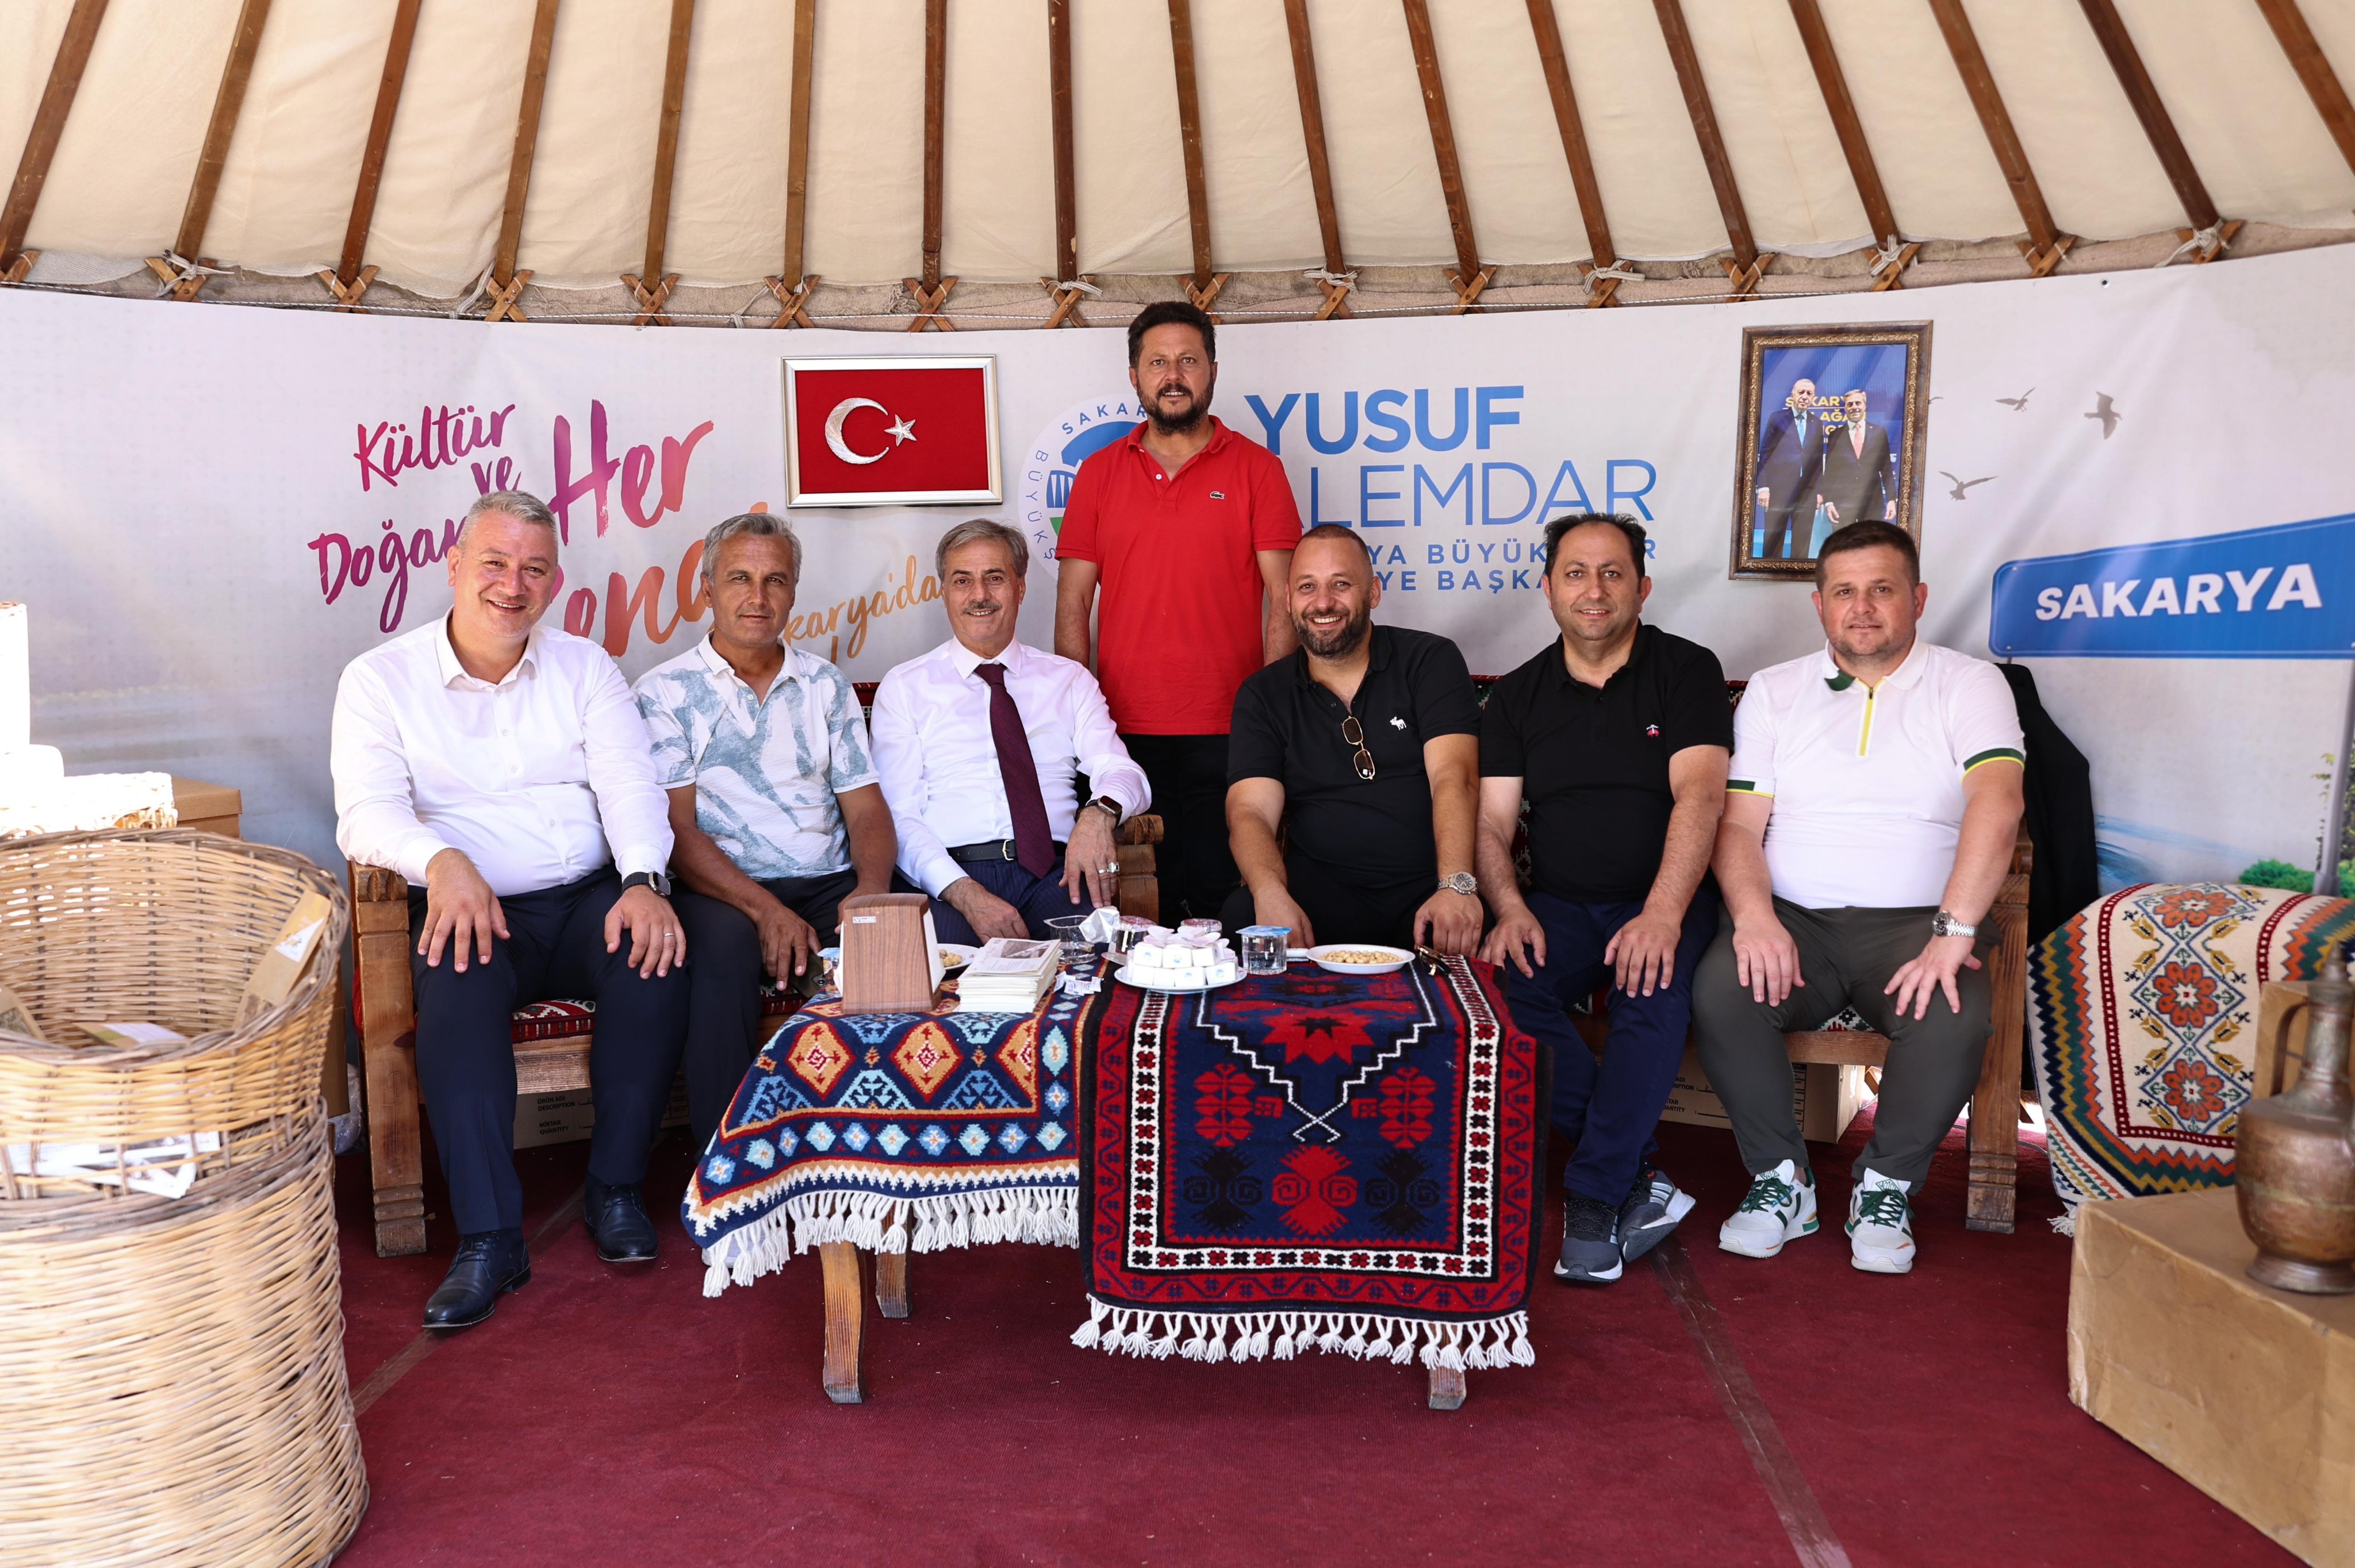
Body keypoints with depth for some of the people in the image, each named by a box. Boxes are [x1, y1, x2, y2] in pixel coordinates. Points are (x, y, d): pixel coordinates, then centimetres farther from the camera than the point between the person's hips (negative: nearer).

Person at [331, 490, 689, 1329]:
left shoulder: (585, 668, 11)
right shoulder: (381, 678, 4)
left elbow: (630, 784, -1)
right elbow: (368, 812, -8)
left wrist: (645, 881, -22)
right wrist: (442, 861, -31)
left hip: (588, 899, 2)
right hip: (470, 909, -2)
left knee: (655, 955, -29)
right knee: (459, 985, -34)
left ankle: (616, 1188, -13)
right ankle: (489, 1238, -30)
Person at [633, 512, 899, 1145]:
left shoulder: (826, 685, 18)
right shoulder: (667, 691, 6)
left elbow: (866, 807, 11)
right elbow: (676, 829, -3)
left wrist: (872, 888, -12)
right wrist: (763, 909, -19)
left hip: (832, 887, 3)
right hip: (725, 892, -3)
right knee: (721, 947, -38)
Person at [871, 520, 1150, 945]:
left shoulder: (1069, 678, 19)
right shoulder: (904, 687, 13)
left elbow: (1124, 773, 7)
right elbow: (899, 818, 3)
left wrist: (1099, 811, -19)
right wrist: (965, 893, -16)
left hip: (1053, 873, 2)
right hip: (951, 874, -2)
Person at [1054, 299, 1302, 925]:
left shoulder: (1256, 468, 5)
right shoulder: (1099, 472, 11)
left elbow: (1283, 600, 1)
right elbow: (1072, 602, 10)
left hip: (1228, 733, -2)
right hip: (1123, 734, 2)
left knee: (1224, 904, 0)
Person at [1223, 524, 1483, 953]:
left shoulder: (1431, 661, 6)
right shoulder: (1262, 695, 11)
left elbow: (1454, 778, -8)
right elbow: (1250, 811, -2)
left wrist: (1456, 886, -27)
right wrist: (1271, 894, -26)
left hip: (1429, 887, -1)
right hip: (1320, 891, 1)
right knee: (1239, 923, -31)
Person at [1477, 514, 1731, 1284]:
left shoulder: (1687, 671, 2)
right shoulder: (1518, 695, 12)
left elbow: (1698, 798, -12)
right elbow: (1491, 822, 6)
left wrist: (1663, 915, -27)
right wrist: (1510, 909, -16)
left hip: (1664, 903, -2)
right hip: (1560, 906, 3)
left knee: (1654, 994, -35)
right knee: (1499, 983, -28)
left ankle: (1594, 1198, -22)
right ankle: (1638, 1173, -19)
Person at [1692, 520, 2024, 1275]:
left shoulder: (1968, 685, 5)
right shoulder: (1773, 692, 13)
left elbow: (1996, 805, -12)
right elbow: (1739, 824, 4)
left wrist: (1951, 934, -26)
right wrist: (1753, 915, -17)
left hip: (1913, 921, -1)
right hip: (1793, 919, 1)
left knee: (1955, 1016, -31)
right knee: (1720, 990, -28)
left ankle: (1886, 1186, -3)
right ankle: (1782, 1179, -7)